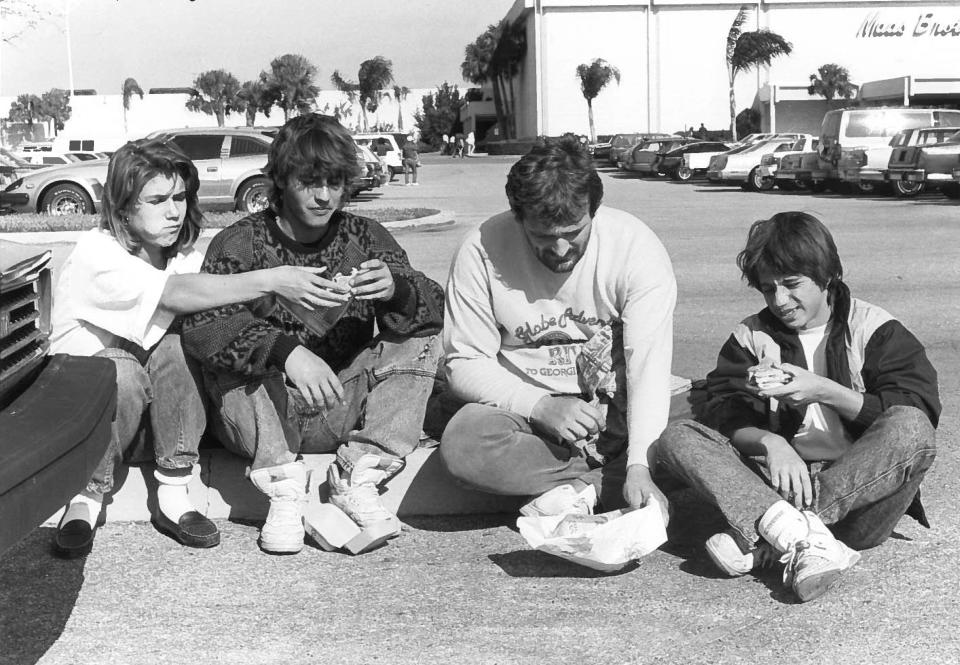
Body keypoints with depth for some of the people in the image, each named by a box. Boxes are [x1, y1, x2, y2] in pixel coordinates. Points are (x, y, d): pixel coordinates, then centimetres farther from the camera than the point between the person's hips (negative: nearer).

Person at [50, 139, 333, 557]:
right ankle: (86, 498, -14)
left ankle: (173, 498, -19)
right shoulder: (96, 254, -22)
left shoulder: (183, 253, -2)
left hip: (154, 408, 5)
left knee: (175, 347, -26)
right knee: (121, 372, -36)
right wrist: (271, 280, -46)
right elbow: (176, 293, -37)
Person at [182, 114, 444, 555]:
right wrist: (286, 350, -41)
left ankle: (360, 478, -18)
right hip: (266, 416, -2)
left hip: (342, 411, 2)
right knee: (232, 357, -28)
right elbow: (199, 324, -24)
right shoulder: (241, 242, -5)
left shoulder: (365, 238, 3)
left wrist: (397, 291, -32)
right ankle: (283, 489, -24)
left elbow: (435, 311, -8)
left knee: (420, 344, -15)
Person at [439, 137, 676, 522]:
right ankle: (603, 485, -17)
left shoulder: (637, 247, -15)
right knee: (461, 444, -31)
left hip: (615, 404, -1)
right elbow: (465, 365, -10)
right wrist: (540, 406, -26)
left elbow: (649, 365, -21)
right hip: (525, 405, 1)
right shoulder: (482, 252, -13)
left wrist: (639, 464, -35)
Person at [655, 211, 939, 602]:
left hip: (863, 487, -2)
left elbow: (916, 415, -9)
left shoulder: (876, 331, 3)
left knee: (911, 429, -32)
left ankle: (760, 537, -33)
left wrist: (825, 392, -17)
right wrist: (769, 442, -23)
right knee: (677, 439, -16)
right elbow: (726, 419, -1)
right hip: (782, 481, 2)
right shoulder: (750, 338, 10)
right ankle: (803, 538, -38)